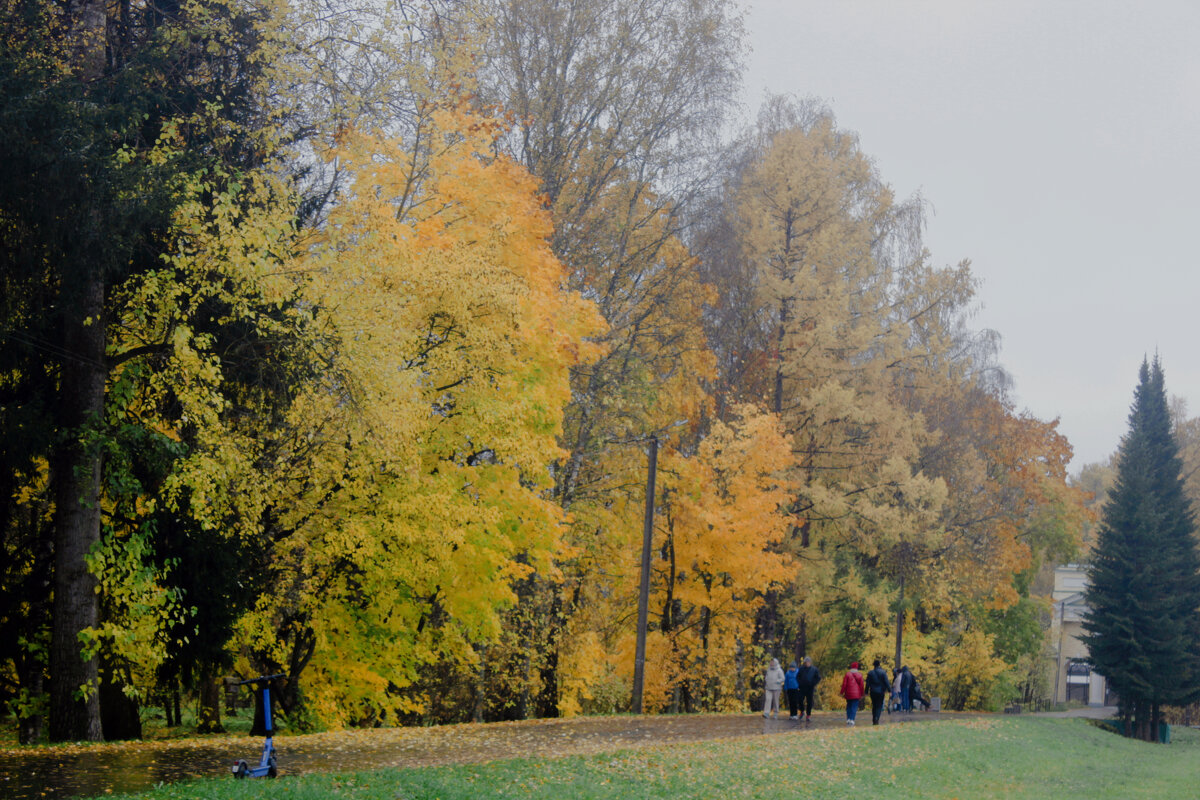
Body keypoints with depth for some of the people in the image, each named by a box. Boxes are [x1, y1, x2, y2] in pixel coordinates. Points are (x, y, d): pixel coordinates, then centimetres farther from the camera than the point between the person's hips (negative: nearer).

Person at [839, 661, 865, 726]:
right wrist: (862, 694, 9)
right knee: (854, 707, 1)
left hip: (848, 694, 1)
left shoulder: (847, 674, -3)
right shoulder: (859, 675, 0)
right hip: (856, 694, -1)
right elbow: (862, 685, 1)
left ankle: (848, 719, 8)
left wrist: (842, 692, 0)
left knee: (849, 706, 14)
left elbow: (844, 684, -6)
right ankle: (852, 719, -10)